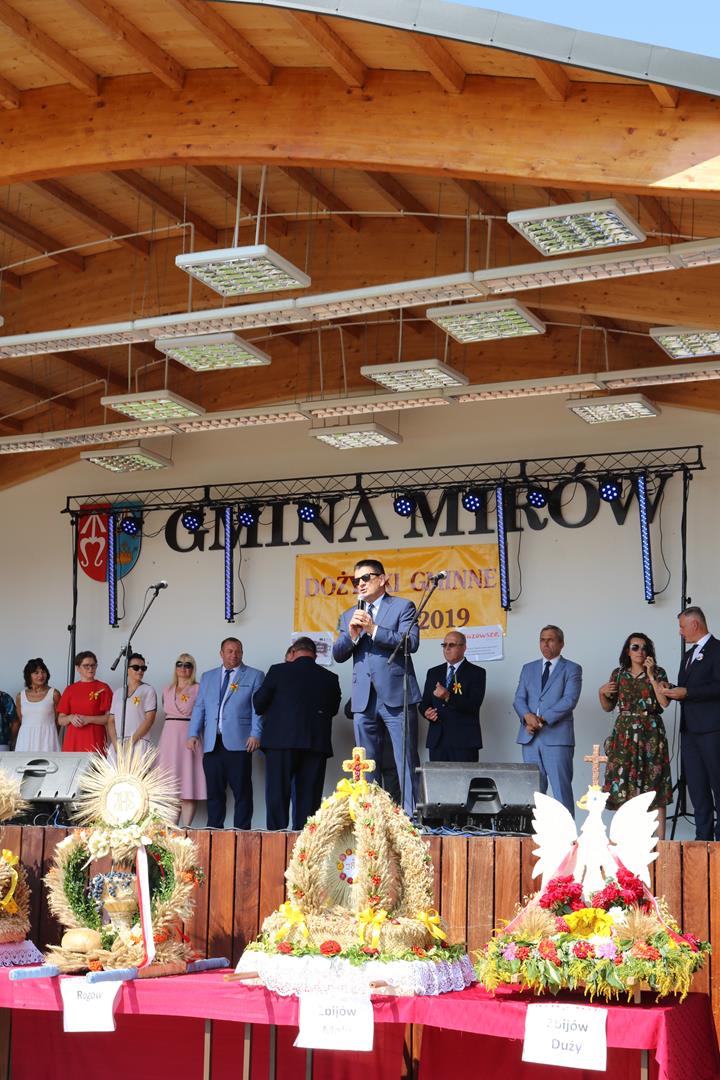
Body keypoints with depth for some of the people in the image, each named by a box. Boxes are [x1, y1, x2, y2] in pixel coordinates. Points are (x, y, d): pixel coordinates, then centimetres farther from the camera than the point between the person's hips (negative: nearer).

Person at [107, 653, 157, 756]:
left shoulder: (148, 691, 5)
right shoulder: (118, 692, 16)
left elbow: (149, 719, -3)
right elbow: (111, 720, 13)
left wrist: (132, 741, -10)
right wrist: (115, 743, -3)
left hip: (138, 743, -4)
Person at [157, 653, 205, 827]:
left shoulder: (198, 689, 1)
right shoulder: (167, 690, 16)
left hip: (189, 738, -5)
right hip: (169, 736, 5)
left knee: (188, 784, -8)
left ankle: (185, 827, -7)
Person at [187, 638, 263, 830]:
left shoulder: (254, 676, 8)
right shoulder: (208, 677, 20)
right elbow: (199, 707, 17)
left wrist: (255, 734, -11)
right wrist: (193, 734, 5)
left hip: (238, 742, -3)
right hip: (212, 743, 4)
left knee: (242, 791, -4)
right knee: (214, 791, 3)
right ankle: (213, 830, 9)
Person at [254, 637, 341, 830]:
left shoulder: (278, 671, -1)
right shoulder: (330, 678, 6)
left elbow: (258, 705, 2)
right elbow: (333, 709, 14)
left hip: (281, 741, -2)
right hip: (316, 744, 2)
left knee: (277, 795, 1)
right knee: (309, 797, 5)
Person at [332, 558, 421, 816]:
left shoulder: (402, 607, 5)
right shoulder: (349, 616, 20)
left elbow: (411, 642, -10)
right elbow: (338, 654, 12)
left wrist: (373, 629, -14)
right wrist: (352, 635, -7)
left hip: (396, 697, -5)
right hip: (364, 700, 5)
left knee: (407, 762, -7)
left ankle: (412, 815, -8)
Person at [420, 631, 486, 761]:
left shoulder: (476, 673, 2)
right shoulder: (433, 673, 18)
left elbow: (474, 705, -10)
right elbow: (424, 703, 19)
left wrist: (449, 697, -24)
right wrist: (426, 712, -5)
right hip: (437, 740, 4)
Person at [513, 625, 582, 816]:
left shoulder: (572, 669, 4)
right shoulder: (529, 669, 19)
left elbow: (569, 700, -8)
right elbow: (519, 699, 10)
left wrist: (543, 719, -16)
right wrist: (527, 716, -11)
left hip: (557, 736, -4)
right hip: (530, 736, 4)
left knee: (561, 788, -7)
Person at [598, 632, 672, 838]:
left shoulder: (658, 673, 5)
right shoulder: (619, 674, 12)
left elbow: (665, 702, -10)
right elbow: (608, 707, 17)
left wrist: (651, 675, -10)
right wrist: (602, 693, -2)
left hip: (651, 734, -2)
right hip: (624, 734, 2)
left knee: (654, 785, -7)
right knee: (623, 785, -3)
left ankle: (660, 839, -7)